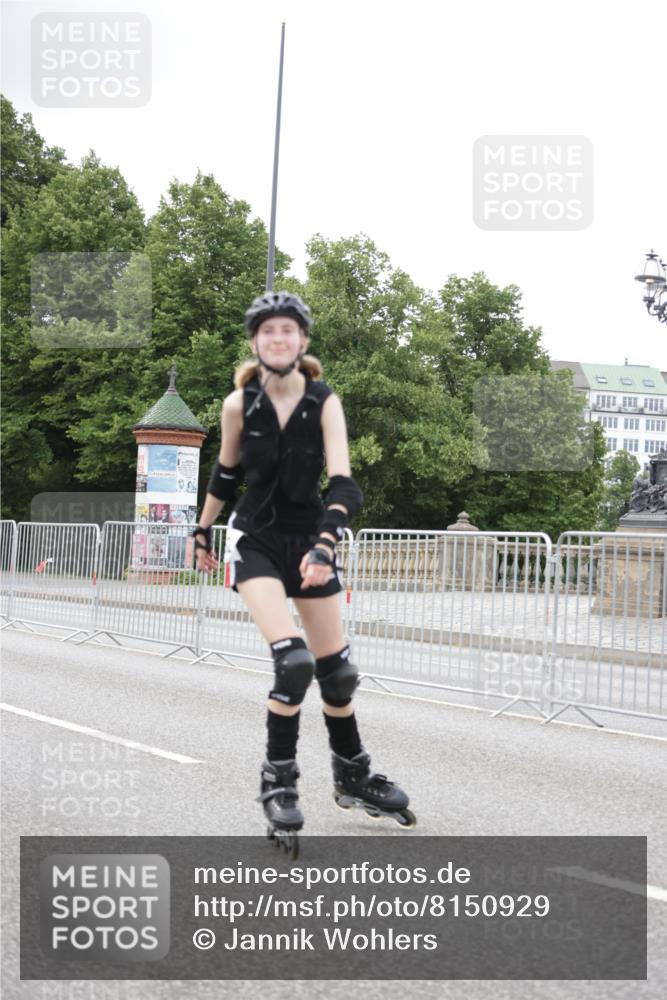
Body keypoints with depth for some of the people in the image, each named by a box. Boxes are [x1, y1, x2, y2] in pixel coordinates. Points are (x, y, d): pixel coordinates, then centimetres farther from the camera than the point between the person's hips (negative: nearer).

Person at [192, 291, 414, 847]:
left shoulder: (325, 403, -12)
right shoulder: (239, 405, -10)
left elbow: (344, 484, -22)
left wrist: (325, 545, -37)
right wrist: (204, 533, 16)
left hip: (309, 539, 2)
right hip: (255, 539, -2)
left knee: (336, 670, 8)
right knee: (293, 661, -21)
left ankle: (354, 779, 29)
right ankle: (278, 782, -3)